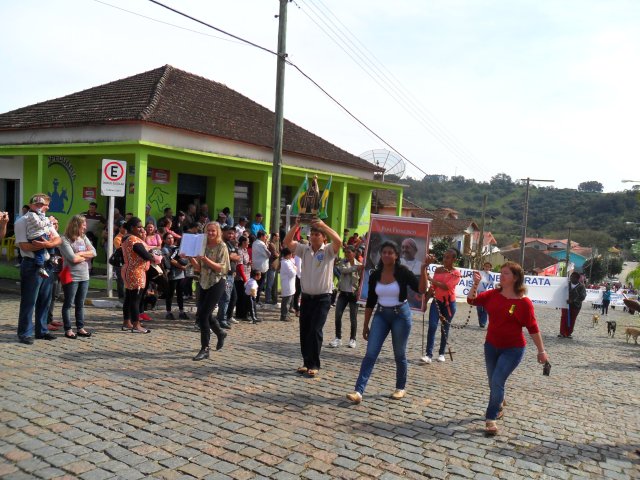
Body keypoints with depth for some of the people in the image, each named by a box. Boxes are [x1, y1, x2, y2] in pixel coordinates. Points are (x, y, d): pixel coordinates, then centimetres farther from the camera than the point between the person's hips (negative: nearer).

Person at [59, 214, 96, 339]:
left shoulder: (84, 238, 10)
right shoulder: (65, 240, -11)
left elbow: (93, 252, 0)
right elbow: (73, 258, -19)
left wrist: (80, 254, -11)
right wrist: (86, 256, -3)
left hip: (84, 277, 6)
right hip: (71, 277, -6)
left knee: (80, 304, 13)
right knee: (68, 304, 4)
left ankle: (80, 328, 20)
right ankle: (68, 329, 11)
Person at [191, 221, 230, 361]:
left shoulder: (222, 247, -7)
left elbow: (222, 267, -15)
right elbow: (198, 267, 8)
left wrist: (206, 259, -26)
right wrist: (191, 258, -10)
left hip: (217, 283, -6)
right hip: (204, 283, 6)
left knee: (203, 314, -11)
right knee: (202, 314, 11)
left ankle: (205, 349, -2)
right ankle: (220, 333, 39)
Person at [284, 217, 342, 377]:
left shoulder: (328, 251, -6)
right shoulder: (304, 250, 5)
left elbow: (339, 241, -25)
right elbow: (287, 242, -3)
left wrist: (323, 225, -27)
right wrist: (296, 225, -14)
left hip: (322, 298, -4)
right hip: (306, 297, 4)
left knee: (315, 331, -7)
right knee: (304, 331, 9)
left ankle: (314, 365, 3)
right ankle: (307, 362, 21)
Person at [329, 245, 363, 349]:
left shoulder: (359, 265, -2)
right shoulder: (342, 262, 2)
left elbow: (362, 280, -2)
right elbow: (343, 270, -19)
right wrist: (355, 268, -30)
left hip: (354, 294, -2)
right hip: (343, 293, 2)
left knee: (353, 318, 3)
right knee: (338, 315, -3)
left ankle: (352, 339, 16)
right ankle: (338, 338, 6)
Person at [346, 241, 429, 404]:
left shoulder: (403, 272, -10)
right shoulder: (375, 275, -1)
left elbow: (421, 289, -20)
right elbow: (370, 301, 4)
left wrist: (423, 269, -30)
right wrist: (365, 325, 6)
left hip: (401, 315, -3)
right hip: (381, 315, 3)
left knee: (399, 354, 9)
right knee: (370, 354, -6)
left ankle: (401, 388, 30)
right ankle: (358, 391, -10)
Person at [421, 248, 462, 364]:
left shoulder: (456, 273, -7)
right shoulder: (438, 270, 7)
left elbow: (446, 287, -21)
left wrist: (431, 279, -21)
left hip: (449, 303, -2)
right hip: (436, 301, 2)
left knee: (445, 329, 8)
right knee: (432, 326, -12)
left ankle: (441, 353, 22)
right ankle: (429, 355, -16)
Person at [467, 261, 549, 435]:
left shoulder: (524, 302, -16)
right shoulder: (493, 294, -3)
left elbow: (532, 328, -11)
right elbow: (472, 300, -5)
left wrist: (541, 351, -6)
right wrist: (475, 284, -20)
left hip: (513, 349, -5)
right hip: (491, 346, 5)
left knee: (497, 381, -14)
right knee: (493, 382, 18)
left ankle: (491, 419, 0)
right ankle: (498, 406, 47)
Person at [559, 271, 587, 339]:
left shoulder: (581, 287, -7)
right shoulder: (567, 284, 1)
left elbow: (582, 296, -15)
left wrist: (573, 300, -25)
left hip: (575, 306, -2)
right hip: (566, 304, 2)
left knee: (572, 320, 5)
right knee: (564, 318, -3)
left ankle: (568, 333, 14)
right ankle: (562, 333, -1)